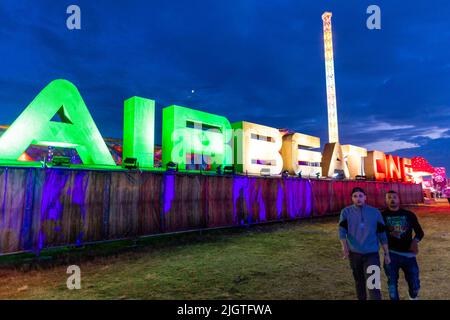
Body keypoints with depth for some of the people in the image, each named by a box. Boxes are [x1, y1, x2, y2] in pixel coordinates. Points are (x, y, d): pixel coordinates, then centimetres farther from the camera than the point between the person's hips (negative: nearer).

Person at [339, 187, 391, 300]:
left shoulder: (375, 212, 1)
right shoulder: (346, 212, -2)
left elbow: (382, 234, 5)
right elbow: (342, 230, -12)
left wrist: (386, 254, 6)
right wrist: (344, 246, -29)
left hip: (372, 254, -1)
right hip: (354, 254, 1)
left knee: (373, 285, -9)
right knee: (359, 282, 17)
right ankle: (361, 299, 38)